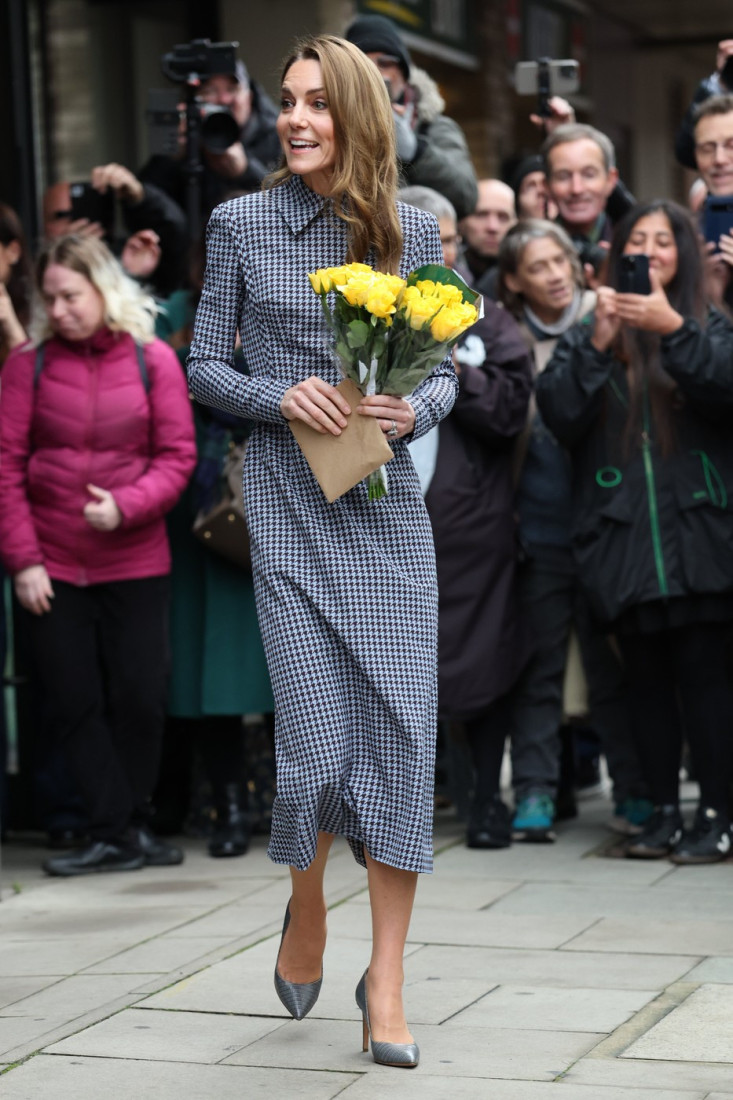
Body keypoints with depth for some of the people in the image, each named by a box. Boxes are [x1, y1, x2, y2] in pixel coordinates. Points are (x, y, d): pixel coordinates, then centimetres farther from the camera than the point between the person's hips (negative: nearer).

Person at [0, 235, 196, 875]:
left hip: (135, 563, -1)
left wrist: (125, 506, -17)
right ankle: (119, 835, 8)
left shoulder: (153, 361, -1)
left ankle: (128, 823, 18)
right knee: (72, 702, 0)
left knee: (139, 699, 3)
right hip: (52, 567, 1)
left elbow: (177, 455, -3)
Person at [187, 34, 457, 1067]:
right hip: (289, 505, -2)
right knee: (317, 737, -6)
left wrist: (414, 408, -9)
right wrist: (281, 398, -12)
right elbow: (205, 366, 6)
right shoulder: (241, 225, 2)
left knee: (403, 730, -5)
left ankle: (386, 978, 4)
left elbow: (444, 366, 12)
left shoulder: (413, 231, 6)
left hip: (390, 511, 2)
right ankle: (307, 908, 27)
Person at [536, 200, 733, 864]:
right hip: (623, 537, 2)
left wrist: (673, 329, -19)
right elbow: (558, 413, 0)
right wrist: (596, 344, -10)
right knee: (645, 678, 6)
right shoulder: (587, 336, 14)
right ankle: (664, 811, 14)